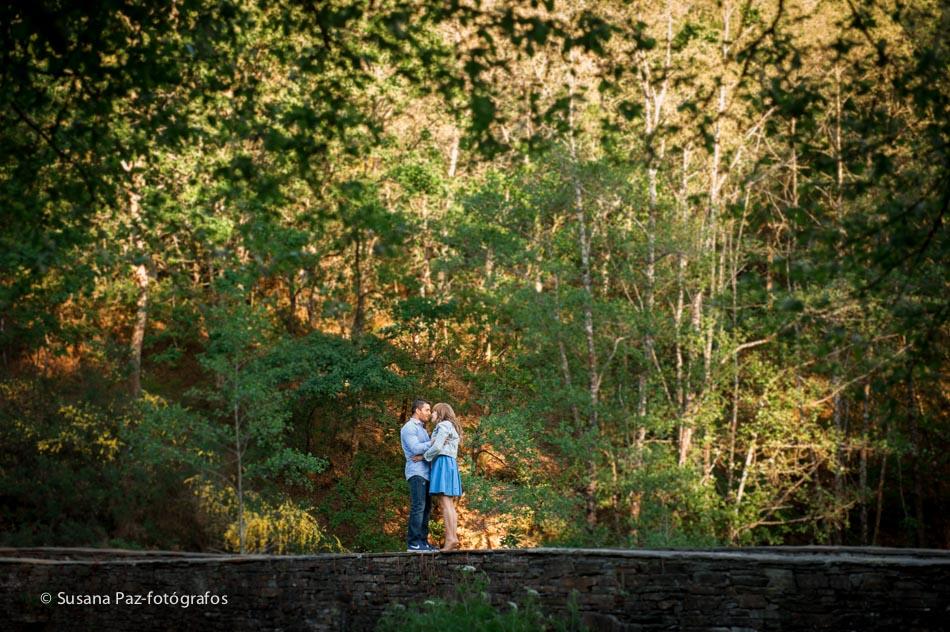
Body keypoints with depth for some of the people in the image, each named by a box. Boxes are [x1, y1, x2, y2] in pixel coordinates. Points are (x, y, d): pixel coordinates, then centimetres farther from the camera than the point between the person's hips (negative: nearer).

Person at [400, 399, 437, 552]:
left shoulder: (421, 429, 24)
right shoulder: (409, 427, -6)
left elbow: (429, 448, 15)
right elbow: (416, 449, -17)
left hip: (425, 472, 9)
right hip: (416, 472, -9)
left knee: (426, 507, 5)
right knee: (418, 507, -13)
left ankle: (423, 541, 6)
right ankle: (414, 543, -15)